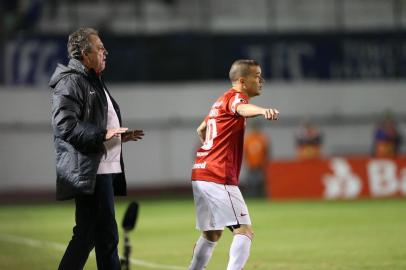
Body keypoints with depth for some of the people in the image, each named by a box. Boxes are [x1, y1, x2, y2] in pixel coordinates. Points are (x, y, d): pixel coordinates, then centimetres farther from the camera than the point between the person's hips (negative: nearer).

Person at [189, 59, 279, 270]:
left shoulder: (221, 101, 22)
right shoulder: (235, 97, -8)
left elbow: (201, 130, 36)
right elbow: (242, 108, -35)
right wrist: (263, 111, -55)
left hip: (200, 173, 10)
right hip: (219, 177, -10)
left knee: (212, 234, 21)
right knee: (245, 231, -14)